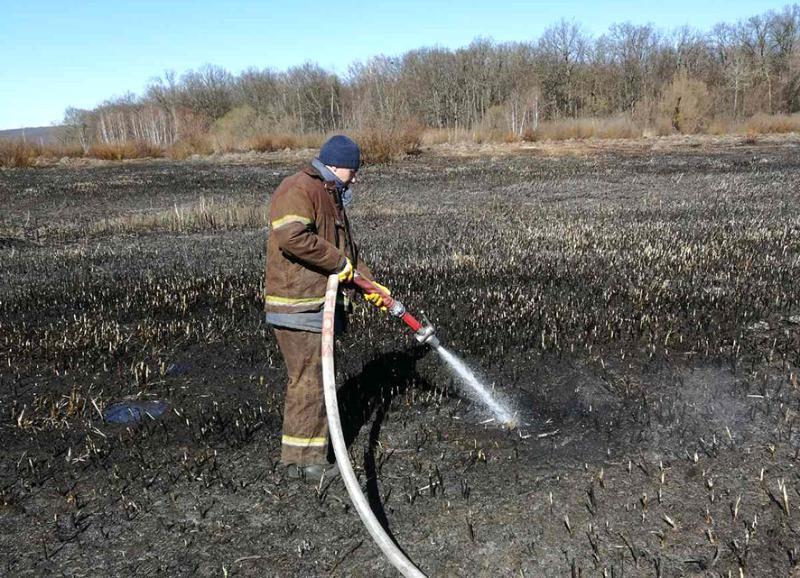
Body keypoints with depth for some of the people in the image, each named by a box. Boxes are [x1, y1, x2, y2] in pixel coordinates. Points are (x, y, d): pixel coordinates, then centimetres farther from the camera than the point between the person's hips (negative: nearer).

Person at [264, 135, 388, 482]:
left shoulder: (331, 197, 21)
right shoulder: (297, 190, -12)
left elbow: (346, 248, 27)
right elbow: (291, 237, -29)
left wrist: (370, 284, 19)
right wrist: (338, 262, -20)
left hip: (320, 304, 10)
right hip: (298, 307, -10)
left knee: (314, 377, 14)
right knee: (309, 379, -7)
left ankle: (304, 454, 24)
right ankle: (303, 459, 3)